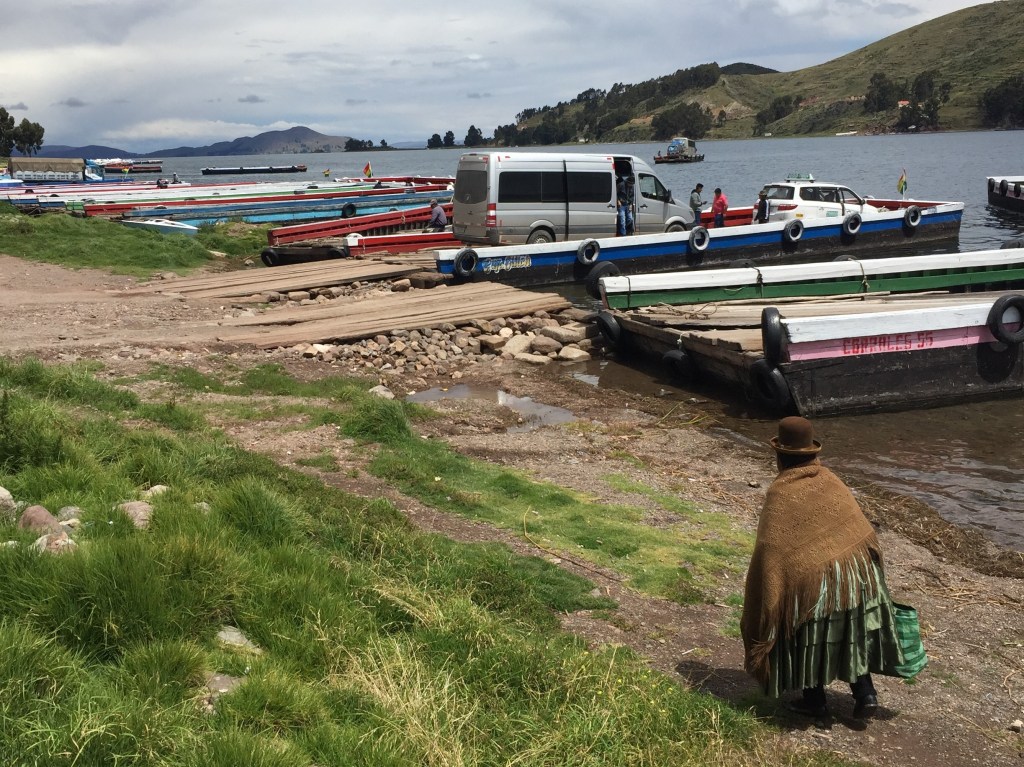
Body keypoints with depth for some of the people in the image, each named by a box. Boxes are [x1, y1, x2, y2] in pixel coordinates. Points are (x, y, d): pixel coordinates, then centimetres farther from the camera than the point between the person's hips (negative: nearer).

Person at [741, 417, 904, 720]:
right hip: (855, 571, 5)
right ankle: (865, 693, 17)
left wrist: (764, 604, -6)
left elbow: (769, 547, -14)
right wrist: (866, 570, 17)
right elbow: (862, 527, 6)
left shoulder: (780, 493, -12)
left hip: (812, 577, -5)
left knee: (810, 635, 14)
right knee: (850, 634, 21)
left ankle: (815, 700, 25)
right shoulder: (831, 480, 3)